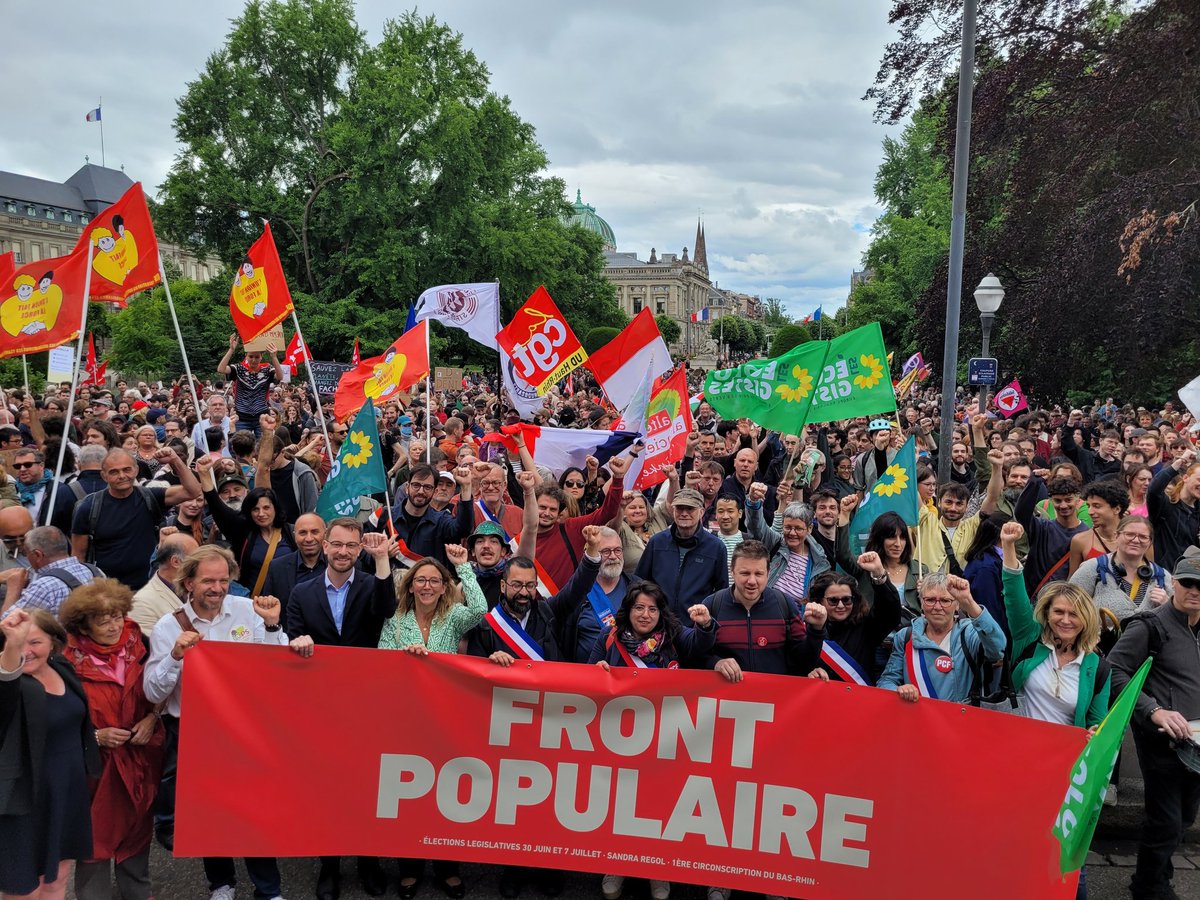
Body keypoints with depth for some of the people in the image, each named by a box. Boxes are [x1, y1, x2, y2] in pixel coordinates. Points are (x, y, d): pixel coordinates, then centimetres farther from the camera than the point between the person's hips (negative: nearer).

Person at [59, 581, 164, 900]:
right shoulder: (70, 664, -17)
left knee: (137, 826, 18)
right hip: (95, 765, -4)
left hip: (138, 759, 4)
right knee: (96, 833, 7)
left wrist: (151, 719, -8)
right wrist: (96, 736, -19)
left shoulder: (137, 649, -4)